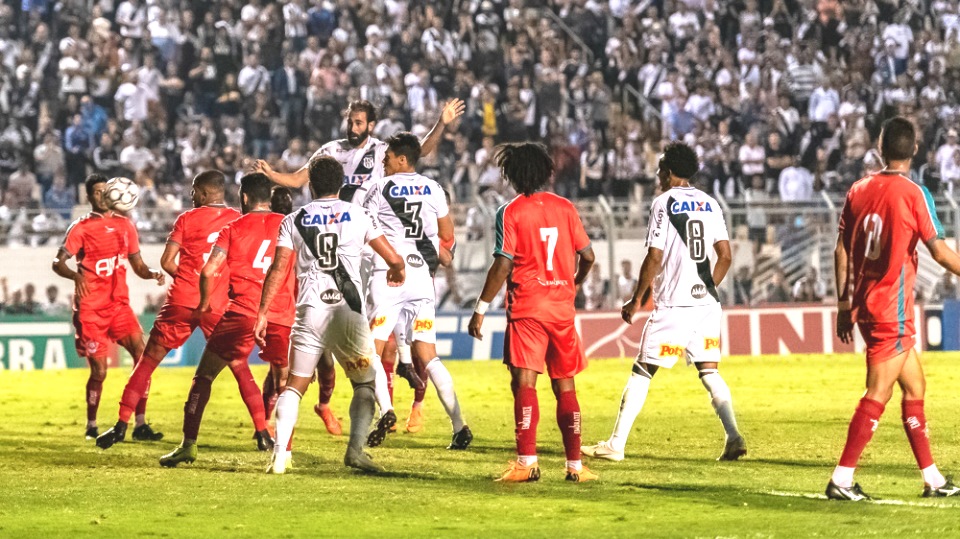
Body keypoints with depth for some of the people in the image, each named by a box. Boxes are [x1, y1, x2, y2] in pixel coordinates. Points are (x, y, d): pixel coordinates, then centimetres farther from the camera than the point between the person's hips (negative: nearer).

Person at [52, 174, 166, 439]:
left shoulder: (125, 226, 11)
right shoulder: (80, 228, -4)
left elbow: (138, 265, 15)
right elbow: (58, 263, -13)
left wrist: (152, 274, -7)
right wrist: (76, 276, -34)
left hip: (119, 304, 4)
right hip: (90, 309, -4)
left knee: (142, 354, -14)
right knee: (99, 371, -4)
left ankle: (140, 424, -10)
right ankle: (91, 426, 18)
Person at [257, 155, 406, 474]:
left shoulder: (294, 221, 8)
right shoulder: (359, 216, 7)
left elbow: (278, 270, 0)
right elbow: (394, 259, 8)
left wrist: (262, 312, 2)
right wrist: (397, 273, 31)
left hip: (310, 313, 1)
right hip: (348, 311, -1)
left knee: (294, 386, 8)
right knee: (365, 385, 14)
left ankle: (280, 454, -9)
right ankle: (355, 448, -4)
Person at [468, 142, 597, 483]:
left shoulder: (511, 212, -5)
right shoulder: (565, 208, 7)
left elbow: (502, 266, -11)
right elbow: (587, 255, 7)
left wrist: (481, 308, -6)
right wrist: (577, 281, 28)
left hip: (527, 308, -4)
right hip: (562, 308, 4)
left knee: (524, 382, -9)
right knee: (565, 386, 11)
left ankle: (527, 462, -20)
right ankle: (575, 465, 13)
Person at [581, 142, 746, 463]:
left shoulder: (664, 204, -7)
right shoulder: (710, 204, 10)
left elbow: (654, 258, -12)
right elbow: (725, 256, 8)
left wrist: (637, 299, -3)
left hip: (673, 304, -5)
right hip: (706, 303, 5)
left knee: (642, 372, 1)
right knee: (709, 372, 10)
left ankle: (616, 445, 2)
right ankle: (734, 437, -6)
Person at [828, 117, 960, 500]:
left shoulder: (859, 191, 6)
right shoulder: (913, 194, -11)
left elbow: (841, 250, 9)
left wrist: (844, 303, 16)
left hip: (865, 306, 7)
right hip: (892, 310, -7)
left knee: (915, 387, 15)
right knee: (877, 396, -5)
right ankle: (841, 480, -9)